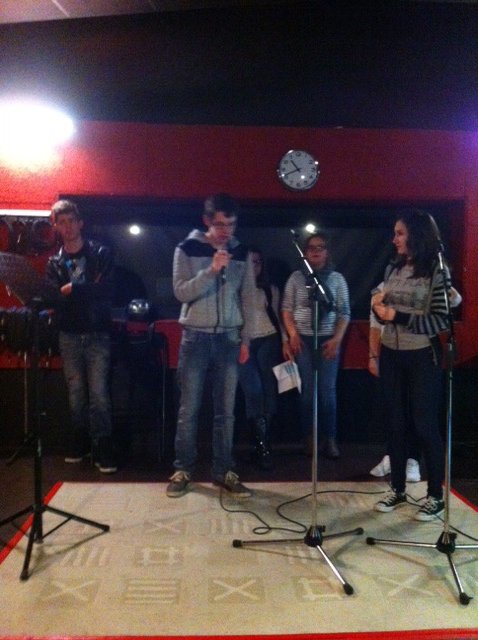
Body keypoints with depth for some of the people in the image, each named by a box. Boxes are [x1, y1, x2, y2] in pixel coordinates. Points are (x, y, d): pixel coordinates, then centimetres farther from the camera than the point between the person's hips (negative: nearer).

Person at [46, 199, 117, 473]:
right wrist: (89, 290, -16)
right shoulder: (55, 262, 10)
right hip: (69, 336, 3)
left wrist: (72, 290, -15)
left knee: (98, 393, -6)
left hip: (97, 335, -3)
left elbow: (107, 290, -12)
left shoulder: (101, 253, 1)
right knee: (76, 394, 10)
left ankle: (103, 450, 0)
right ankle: (80, 443, 23)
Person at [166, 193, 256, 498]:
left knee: (226, 409, 5)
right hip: (196, 337, -2)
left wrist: (245, 339, 5)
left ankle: (224, 471, 16)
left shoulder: (242, 253, 8)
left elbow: (248, 298, 9)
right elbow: (181, 292, -10)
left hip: (229, 338, 2)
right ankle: (183, 470, 16)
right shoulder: (187, 249, -1)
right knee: (189, 408, 2)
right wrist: (211, 270, -22)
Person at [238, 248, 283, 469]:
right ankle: (262, 444, -8)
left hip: (267, 340, 3)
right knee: (253, 390, -15)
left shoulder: (271, 290, 17)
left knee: (268, 389, -5)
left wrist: (284, 340, 12)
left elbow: (276, 316, 19)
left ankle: (261, 444, 6)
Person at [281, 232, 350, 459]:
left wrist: (337, 339, -7)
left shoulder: (337, 278, 4)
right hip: (303, 339, 0)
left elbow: (344, 312, 3)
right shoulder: (296, 277, 5)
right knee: (307, 390, 3)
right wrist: (292, 334, -6)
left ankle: (329, 439, 9)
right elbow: (287, 308, 6)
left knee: (328, 390, 0)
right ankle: (309, 438, 12)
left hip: (328, 340, 0)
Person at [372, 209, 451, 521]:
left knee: (425, 425, 2)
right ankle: (398, 489, 25)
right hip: (391, 355, 6)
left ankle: (436, 496, 18)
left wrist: (398, 316, -21)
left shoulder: (436, 269, -9)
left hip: (422, 357, -5)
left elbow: (441, 320, -14)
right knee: (396, 424, 12)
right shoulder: (393, 268, 8)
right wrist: (378, 306, -6)